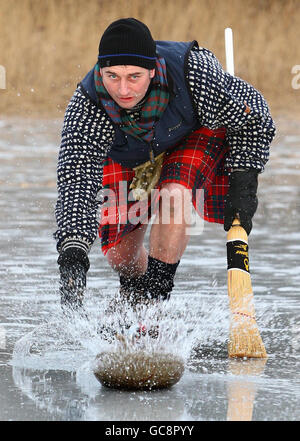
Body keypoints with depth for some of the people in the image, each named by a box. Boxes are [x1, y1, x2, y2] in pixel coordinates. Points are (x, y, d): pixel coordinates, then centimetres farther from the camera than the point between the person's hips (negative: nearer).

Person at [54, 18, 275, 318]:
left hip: (198, 135, -2)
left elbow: (252, 116, -22)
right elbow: (76, 180, -43)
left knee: (172, 194, -32)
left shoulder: (193, 71, -40)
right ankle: (132, 295, 36)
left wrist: (243, 185, -27)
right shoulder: (86, 105, -37)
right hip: (127, 157, 2)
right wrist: (72, 253, -58)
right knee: (119, 254, 0)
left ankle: (155, 297, -21)